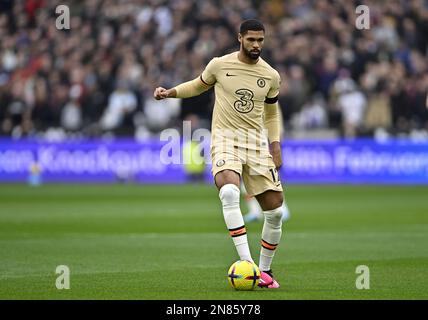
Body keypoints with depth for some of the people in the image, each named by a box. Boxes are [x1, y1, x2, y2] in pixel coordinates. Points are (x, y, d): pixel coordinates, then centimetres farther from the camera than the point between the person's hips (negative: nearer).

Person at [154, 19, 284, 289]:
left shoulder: (271, 76, 6)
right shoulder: (220, 65, 0)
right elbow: (198, 86, 19)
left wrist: (275, 147, 10)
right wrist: (171, 92, 4)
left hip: (257, 142, 3)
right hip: (225, 138, -3)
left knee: (275, 211, -2)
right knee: (229, 191, -32)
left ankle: (265, 269, 18)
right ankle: (247, 264, -35)